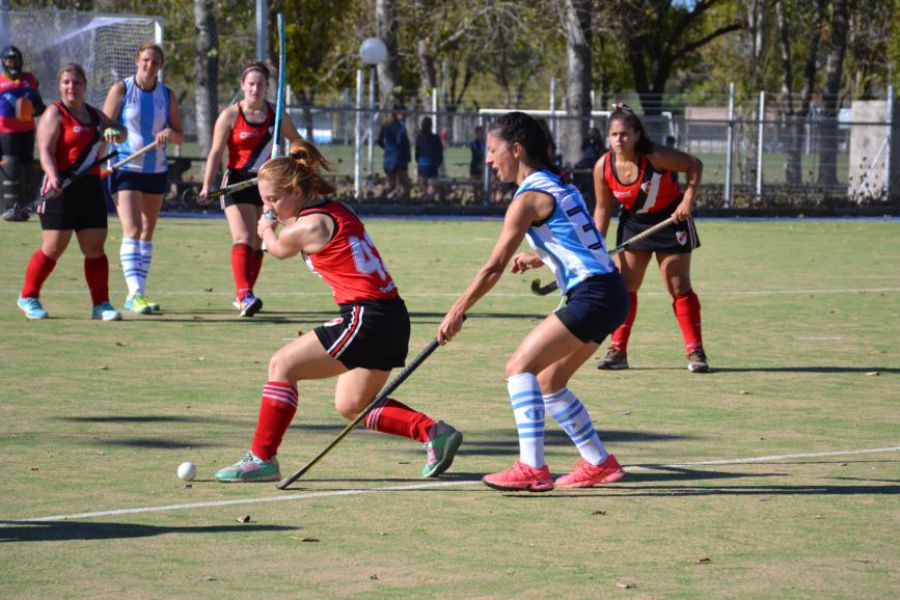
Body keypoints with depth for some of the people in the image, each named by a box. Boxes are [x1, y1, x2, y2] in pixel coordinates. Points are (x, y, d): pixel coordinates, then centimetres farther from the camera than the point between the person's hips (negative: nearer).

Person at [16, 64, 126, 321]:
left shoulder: (94, 114, 16)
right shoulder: (55, 114, -4)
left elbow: (120, 131, 27)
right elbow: (46, 151, -13)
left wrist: (115, 133, 2)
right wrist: (54, 177, -31)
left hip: (90, 188, 6)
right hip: (61, 190, -6)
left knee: (95, 248, 2)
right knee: (53, 248, -5)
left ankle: (101, 304, 8)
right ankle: (28, 297, 12)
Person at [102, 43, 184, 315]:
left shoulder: (167, 95, 6)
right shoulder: (121, 89, -3)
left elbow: (180, 136, 5)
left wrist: (169, 133, -17)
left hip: (156, 170, 5)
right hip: (126, 168, -5)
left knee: (147, 232, 10)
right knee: (132, 231, -16)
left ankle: (136, 295, 20)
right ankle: (136, 293, -23)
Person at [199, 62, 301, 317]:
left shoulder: (277, 116, 4)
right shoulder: (230, 116, -4)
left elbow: (298, 143, 18)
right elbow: (216, 152, -6)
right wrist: (207, 185, -16)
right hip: (237, 183, -4)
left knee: (258, 244, 7)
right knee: (243, 240, -18)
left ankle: (243, 296, 19)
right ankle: (244, 295, -30)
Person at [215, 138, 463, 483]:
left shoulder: (308, 226, -10)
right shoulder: (336, 211, 13)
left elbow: (279, 250, 13)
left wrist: (266, 230, 33)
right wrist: (279, 222, 26)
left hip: (365, 318, -9)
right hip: (392, 319, 9)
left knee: (283, 366, -2)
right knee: (350, 406, 19)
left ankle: (262, 458, 0)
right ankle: (432, 432, 11)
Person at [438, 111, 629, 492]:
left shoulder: (529, 198, -10)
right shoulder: (558, 186, 17)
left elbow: (494, 268, -10)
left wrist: (457, 312, -5)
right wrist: (539, 259, 29)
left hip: (592, 296, -9)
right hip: (608, 292, 9)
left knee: (520, 367, -10)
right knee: (547, 382, 16)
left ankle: (531, 468, -17)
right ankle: (599, 464, 21)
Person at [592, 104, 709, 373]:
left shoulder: (655, 157, -27)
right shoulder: (603, 167, -16)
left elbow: (694, 165, -15)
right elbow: (603, 208, -4)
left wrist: (688, 200, -25)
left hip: (670, 219, -4)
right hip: (633, 222, 4)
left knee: (679, 288, -2)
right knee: (624, 287, 0)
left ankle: (695, 352, 4)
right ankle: (618, 351, 7)